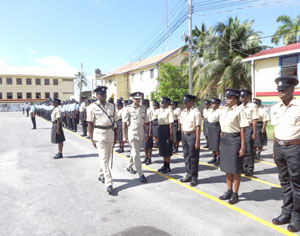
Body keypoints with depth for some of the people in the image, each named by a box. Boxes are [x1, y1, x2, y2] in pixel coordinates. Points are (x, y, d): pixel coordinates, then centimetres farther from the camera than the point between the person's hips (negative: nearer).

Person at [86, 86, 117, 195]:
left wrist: (115, 136, 8)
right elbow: (90, 124, -3)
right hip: (99, 134, -5)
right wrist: (92, 139, -7)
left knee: (107, 157, 16)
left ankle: (101, 175, 39)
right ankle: (108, 183, -6)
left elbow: (114, 122, 11)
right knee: (103, 159, -7)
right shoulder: (92, 107, -4)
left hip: (110, 134, 5)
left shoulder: (112, 106, 7)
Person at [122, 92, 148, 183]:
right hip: (132, 133, -5)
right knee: (136, 154, -5)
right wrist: (124, 136, -9)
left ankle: (129, 167, 39)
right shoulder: (128, 108, -6)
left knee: (135, 152, 17)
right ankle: (141, 174, -1)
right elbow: (124, 123, -6)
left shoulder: (143, 108, 6)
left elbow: (145, 122, 11)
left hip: (141, 133, 5)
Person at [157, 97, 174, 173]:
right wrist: (159, 132, 16)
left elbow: (171, 124, -17)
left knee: (167, 149, 2)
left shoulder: (169, 111, -14)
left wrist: (171, 134, -19)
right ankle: (165, 165, 31)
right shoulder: (160, 110, 10)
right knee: (162, 148, 16)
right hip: (160, 129, 8)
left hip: (166, 129, -8)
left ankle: (168, 167, 16)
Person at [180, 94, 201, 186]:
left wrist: (197, 141, -16)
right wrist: (182, 137, 12)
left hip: (192, 135, -7)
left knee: (193, 157, 2)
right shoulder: (183, 112, 9)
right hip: (184, 136, 7)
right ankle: (188, 175, 29)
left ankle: (194, 178, 16)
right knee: (186, 156, 15)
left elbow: (198, 127, -15)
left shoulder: (196, 112, -12)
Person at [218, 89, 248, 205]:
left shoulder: (239, 111, -10)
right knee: (227, 167, 15)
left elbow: (242, 131, -11)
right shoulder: (223, 111, 9)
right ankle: (229, 191, 30)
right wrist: (221, 143, 14)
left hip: (234, 140, -7)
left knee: (236, 169, 4)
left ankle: (235, 194, 18)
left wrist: (242, 147, -13)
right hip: (224, 140, 7)